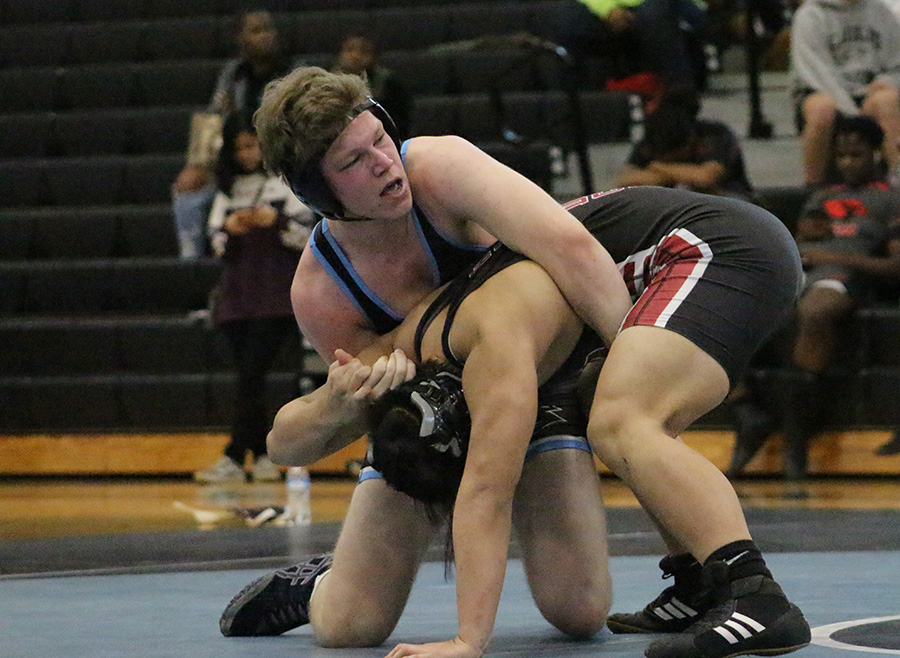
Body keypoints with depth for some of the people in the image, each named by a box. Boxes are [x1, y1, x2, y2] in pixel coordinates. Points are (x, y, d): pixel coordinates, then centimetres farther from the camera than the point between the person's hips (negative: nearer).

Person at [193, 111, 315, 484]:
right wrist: (229, 230, -8)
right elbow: (218, 246, 14)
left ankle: (234, 458, -18)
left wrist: (275, 221, -18)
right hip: (238, 296, 5)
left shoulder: (287, 183, 3)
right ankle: (263, 457, 10)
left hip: (277, 296, -5)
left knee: (251, 374, -14)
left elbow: (306, 235, -1)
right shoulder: (228, 191, 15)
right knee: (247, 377, 3)